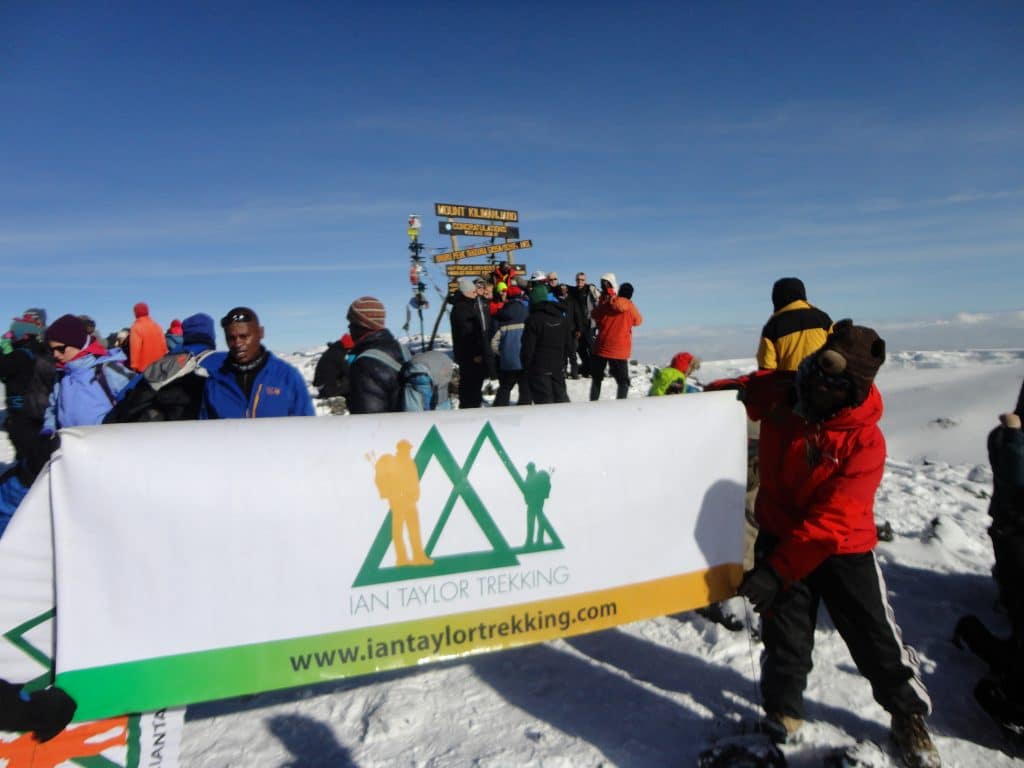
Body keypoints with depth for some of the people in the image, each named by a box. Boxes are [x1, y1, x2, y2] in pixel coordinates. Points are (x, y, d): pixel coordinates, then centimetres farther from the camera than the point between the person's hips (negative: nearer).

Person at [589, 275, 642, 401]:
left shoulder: (605, 303, 2)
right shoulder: (630, 306, -5)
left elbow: (595, 317, 15)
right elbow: (638, 321, 11)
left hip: (601, 348, 3)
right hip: (620, 351, -3)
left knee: (596, 378, 18)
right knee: (623, 381, 4)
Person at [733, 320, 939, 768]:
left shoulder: (865, 440, -24)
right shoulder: (778, 392, -14)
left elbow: (830, 521, -28)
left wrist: (775, 571, -31)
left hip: (843, 549, -2)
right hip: (780, 536, 2)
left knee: (876, 639, 11)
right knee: (784, 634, 12)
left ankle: (909, 716, 38)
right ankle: (783, 710, 35)